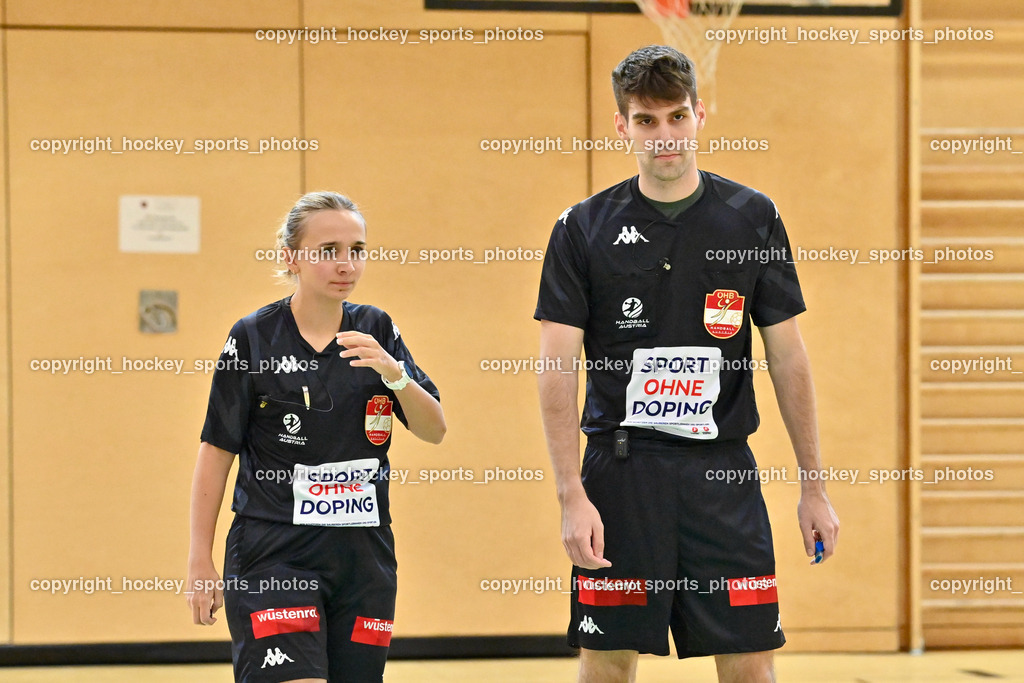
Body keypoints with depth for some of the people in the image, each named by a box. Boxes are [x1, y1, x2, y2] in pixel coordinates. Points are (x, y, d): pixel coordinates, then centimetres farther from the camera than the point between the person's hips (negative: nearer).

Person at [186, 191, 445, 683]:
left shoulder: (376, 331, 7)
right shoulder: (254, 338, -4)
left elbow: (434, 431, 3)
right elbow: (216, 451, 0)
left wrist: (393, 373, -16)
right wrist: (200, 560, -2)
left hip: (363, 556, 4)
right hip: (272, 556, -4)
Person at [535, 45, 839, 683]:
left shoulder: (753, 218, 5)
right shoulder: (584, 229, 1)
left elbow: (788, 358, 8)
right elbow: (558, 371, -2)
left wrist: (815, 487, 5)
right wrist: (572, 496, -11)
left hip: (725, 472, 1)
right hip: (621, 470, -1)